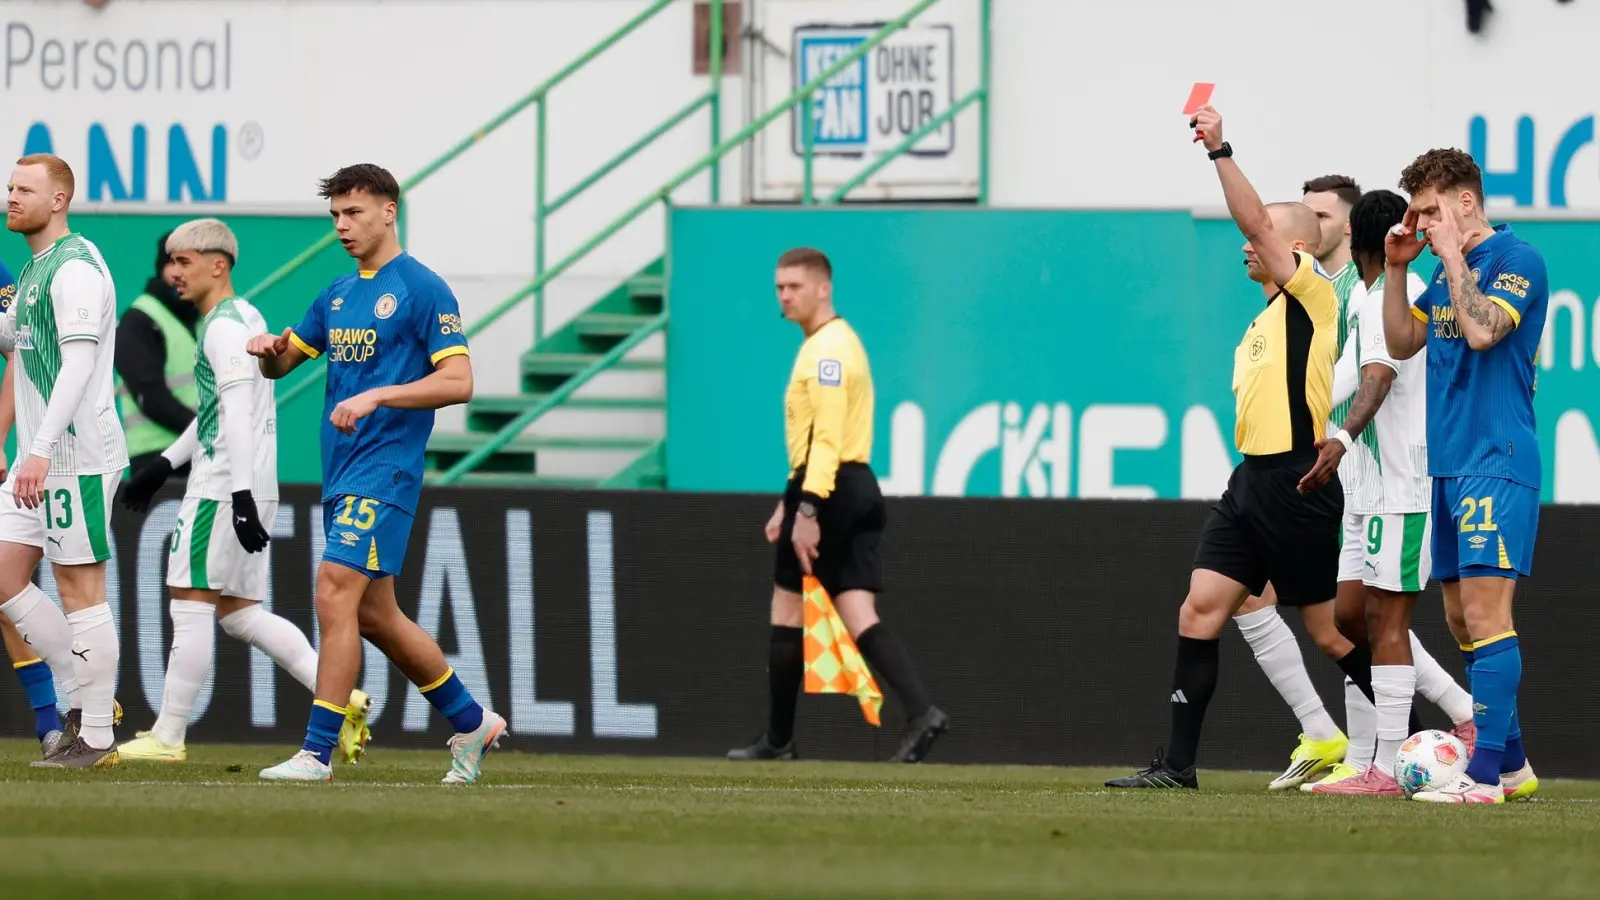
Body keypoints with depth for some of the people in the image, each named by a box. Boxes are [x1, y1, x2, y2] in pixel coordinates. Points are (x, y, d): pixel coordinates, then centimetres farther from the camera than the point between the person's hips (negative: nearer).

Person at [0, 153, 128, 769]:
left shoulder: (75, 268, -14)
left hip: (78, 456, -10)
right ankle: (86, 696, 15)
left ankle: (96, 736, -2)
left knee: (80, 589, -6)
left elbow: (78, 363, -23)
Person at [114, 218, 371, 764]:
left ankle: (167, 738, -3)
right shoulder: (248, 319, 19)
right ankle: (342, 699, 7)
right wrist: (165, 463, 31)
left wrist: (241, 495, -27)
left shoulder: (224, 326, -12)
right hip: (247, 490, 10)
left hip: (221, 491, -10)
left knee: (190, 607, -5)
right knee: (239, 612, 12)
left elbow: (237, 412, -21)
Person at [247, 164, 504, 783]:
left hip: (385, 469, -9)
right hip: (340, 470, 9)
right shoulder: (338, 295, 17)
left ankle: (318, 752, -16)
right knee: (373, 615, 12)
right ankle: (472, 722, 27)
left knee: (336, 592, -17)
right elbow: (281, 362, 23)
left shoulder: (423, 290, -7)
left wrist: (375, 395, -23)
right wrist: (268, 351, -1)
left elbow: (458, 382, -14)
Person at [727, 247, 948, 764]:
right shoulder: (833, 344, 20)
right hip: (858, 488, 9)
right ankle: (920, 712, -17)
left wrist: (807, 509, -25)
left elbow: (826, 439, -21)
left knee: (787, 613, 3)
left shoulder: (828, 349, -13)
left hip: (830, 489, -9)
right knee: (858, 616, -1)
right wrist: (789, 503, 27)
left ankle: (778, 740, 10)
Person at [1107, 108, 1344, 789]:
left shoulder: (1313, 294, -6)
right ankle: (1178, 764, 0)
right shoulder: (1264, 320, 20)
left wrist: (1221, 150, -18)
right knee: (1201, 607, 0)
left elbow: (1254, 221, -17)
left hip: (1298, 481, -9)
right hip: (1252, 478, 9)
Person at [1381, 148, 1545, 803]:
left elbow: (1481, 329, -23)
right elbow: (1401, 343, 20)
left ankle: (1485, 774, -19)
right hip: (1448, 466, 10)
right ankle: (1510, 763, 19)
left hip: (1496, 461, -10)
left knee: (1484, 610, -15)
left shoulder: (1515, 259, -9)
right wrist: (1397, 268, 10)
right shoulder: (1447, 271, 17)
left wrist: (1451, 253, -15)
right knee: (1461, 614, 11)